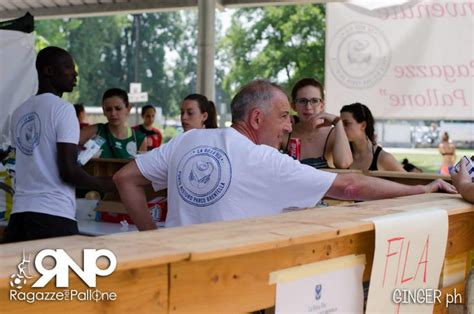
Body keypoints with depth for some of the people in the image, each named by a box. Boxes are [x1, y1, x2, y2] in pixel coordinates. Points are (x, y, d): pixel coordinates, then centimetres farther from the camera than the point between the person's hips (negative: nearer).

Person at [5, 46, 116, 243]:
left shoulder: (19, 112, 13)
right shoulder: (63, 109, -8)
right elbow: (68, 171, -14)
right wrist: (103, 184, 3)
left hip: (19, 211, 7)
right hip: (54, 215, -7)